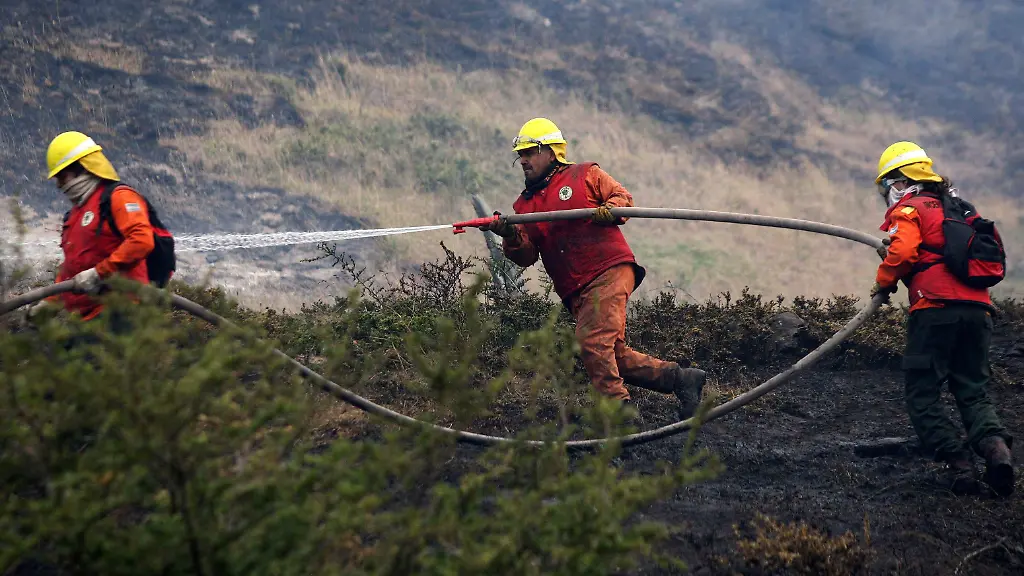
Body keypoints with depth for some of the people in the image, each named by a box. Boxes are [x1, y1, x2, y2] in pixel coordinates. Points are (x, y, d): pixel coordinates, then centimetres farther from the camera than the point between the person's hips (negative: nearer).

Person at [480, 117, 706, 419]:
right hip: (576, 291, 6)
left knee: (594, 341, -22)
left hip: (609, 270, -6)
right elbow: (526, 255, 11)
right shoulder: (524, 205, 21)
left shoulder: (586, 175, 10)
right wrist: (511, 236, -11)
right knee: (615, 355, -1)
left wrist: (609, 209, -13)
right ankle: (681, 378, 8)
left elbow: (623, 197, 9)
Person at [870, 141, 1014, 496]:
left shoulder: (909, 209, 3)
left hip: (936, 309, -7)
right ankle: (995, 446, -20)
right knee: (973, 392, 8)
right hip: (978, 307, 7)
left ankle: (957, 462, -12)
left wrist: (883, 283, 5)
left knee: (922, 395, 2)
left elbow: (902, 252, -13)